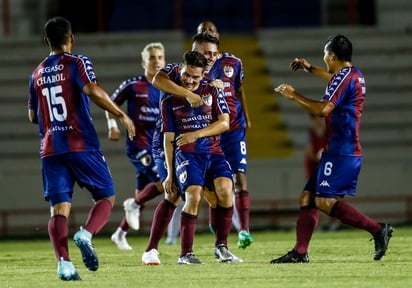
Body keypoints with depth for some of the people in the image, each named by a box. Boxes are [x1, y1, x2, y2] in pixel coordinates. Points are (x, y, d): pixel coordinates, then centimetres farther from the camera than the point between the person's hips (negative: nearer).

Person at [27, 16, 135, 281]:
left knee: (59, 209, 0)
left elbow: (33, 116, 21)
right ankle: (86, 234, -20)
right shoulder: (78, 63, -2)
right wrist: (121, 115, -14)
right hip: (81, 145, -4)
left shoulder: (38, 73, 14)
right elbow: (93, 90, -20)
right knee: (106, 196, 7)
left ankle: (64, 263, -18)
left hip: (50, 149, 4)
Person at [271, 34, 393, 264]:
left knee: (325, 201, -18)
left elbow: (322, 109, -20)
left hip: (341, 152, -10)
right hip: (338, 150, 10)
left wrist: (294, 95, -9)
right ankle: (300, 252, 4)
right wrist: (311, 69, 52)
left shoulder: (344, 77, -13)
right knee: (308, 198, 8)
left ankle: (378, 229, -18)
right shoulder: (354, 75, 17)